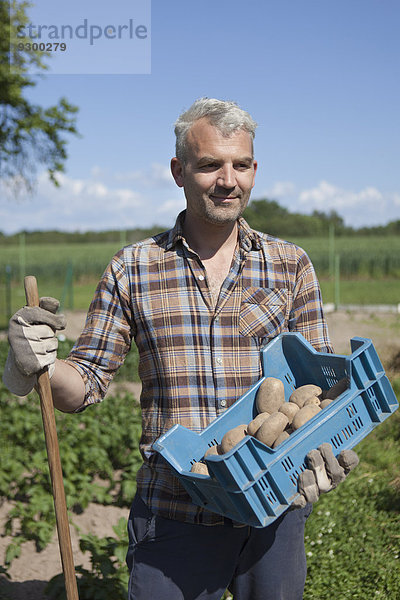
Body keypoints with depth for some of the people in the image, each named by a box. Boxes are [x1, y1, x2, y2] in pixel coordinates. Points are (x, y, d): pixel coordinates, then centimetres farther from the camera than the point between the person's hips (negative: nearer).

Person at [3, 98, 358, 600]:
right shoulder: (131, 270, -1)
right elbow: (85, 386, 2)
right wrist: (41, 366, -20)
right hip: (172, 516, -1)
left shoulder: (291, 267, 2)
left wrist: (320, 448, -14)